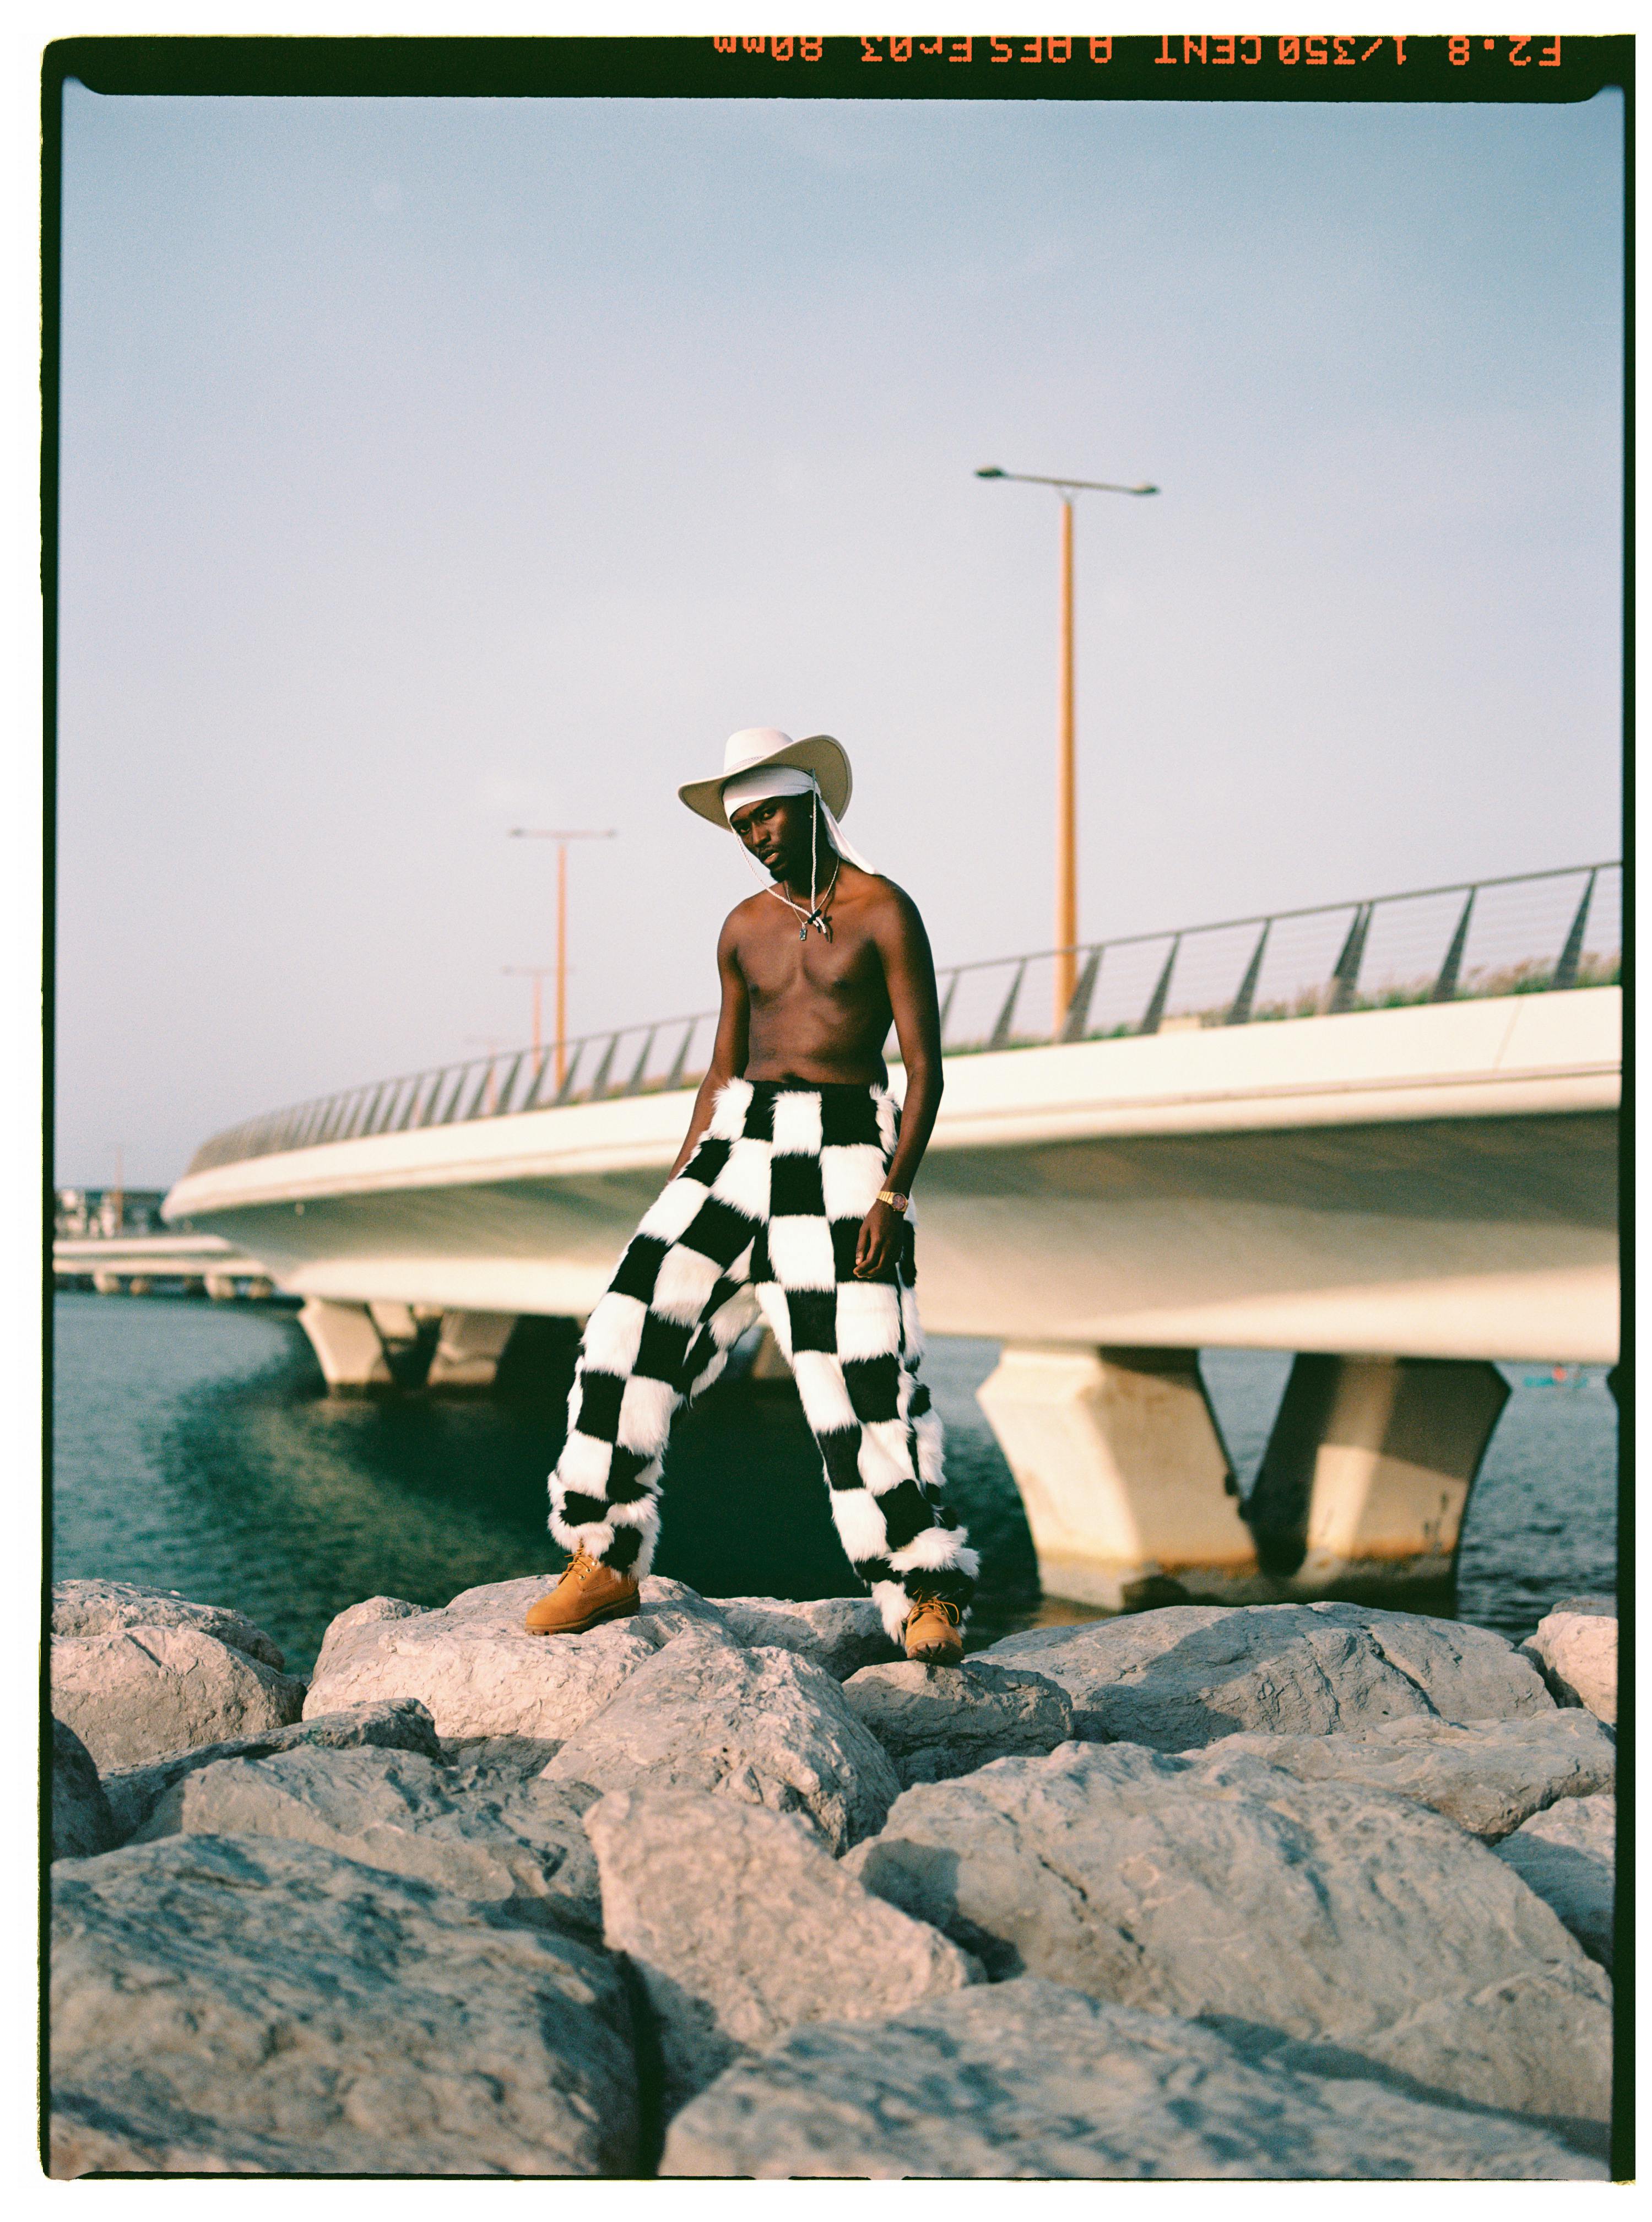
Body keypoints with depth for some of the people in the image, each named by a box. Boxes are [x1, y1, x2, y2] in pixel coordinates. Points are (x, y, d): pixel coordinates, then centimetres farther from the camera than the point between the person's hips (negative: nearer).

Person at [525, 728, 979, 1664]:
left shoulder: (884, 912, -3)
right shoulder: (744, 929, 14)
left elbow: (926, 1069, -7)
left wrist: (893, 1196, -17)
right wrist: (679, 1187, 13)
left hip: (845, 1150, -5)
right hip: (743, 1140, 5)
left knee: (865, 1371, -11)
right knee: (636, 1321, -7)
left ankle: (927, 1596, 0)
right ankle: (608, 1561, 3)